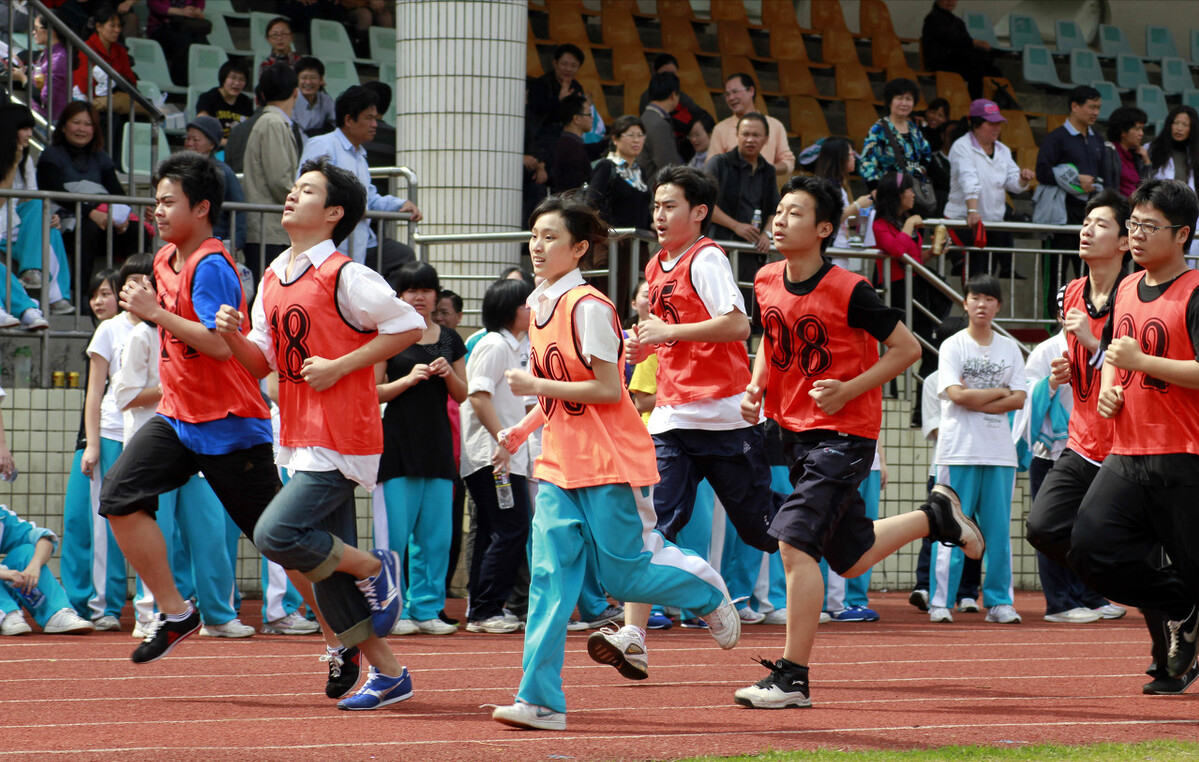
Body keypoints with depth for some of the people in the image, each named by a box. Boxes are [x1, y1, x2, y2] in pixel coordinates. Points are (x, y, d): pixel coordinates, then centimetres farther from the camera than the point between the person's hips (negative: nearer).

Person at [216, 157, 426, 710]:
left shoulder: (345, 277, -12)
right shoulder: (274, 279, 12)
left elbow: (409, 326, -12)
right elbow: (262, 362, 15)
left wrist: (340, 366, -14)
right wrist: (234, 336, -6)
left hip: (341, 437, -8)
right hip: (301, 437, 8)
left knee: (277, 534, -19)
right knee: (325, 563, 7)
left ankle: (376, 569, 4)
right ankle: (387, 673, 15)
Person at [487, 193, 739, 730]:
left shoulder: (588, 307, -15)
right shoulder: (540, 306, 11)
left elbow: (607, 389, -18)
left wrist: (535, 386, -18)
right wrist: (521, 431, 10)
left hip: (611, 466, -7)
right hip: (560, 466, 7)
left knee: (624, 577, 0)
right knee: (549, 575, -5)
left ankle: (706, 589, 30)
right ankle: (540, 700, -9)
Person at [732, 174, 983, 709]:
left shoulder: (848, 291, -17)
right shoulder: (766, 282, 2)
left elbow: (907, 348, -9)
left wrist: (848, 390, -16)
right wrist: (757, 386, 3)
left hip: (844, 434, -8)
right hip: (795, 432, 8)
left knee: (794, 540, -21)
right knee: (850, 559, 17)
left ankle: (792, 678, -16)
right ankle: (935, 516, 43)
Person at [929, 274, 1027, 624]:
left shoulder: (1009, 348, 12)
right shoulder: (953, 346, 2)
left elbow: (1019, 399, 2)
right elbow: (957, 395, -11)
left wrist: (976, 401, -9)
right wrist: (1000, 392, -3)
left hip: (1000, 451, 3)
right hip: (959, 451, -3)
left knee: (999, 530, 3)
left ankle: (999, 601, 7)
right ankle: (940, 602, -3)